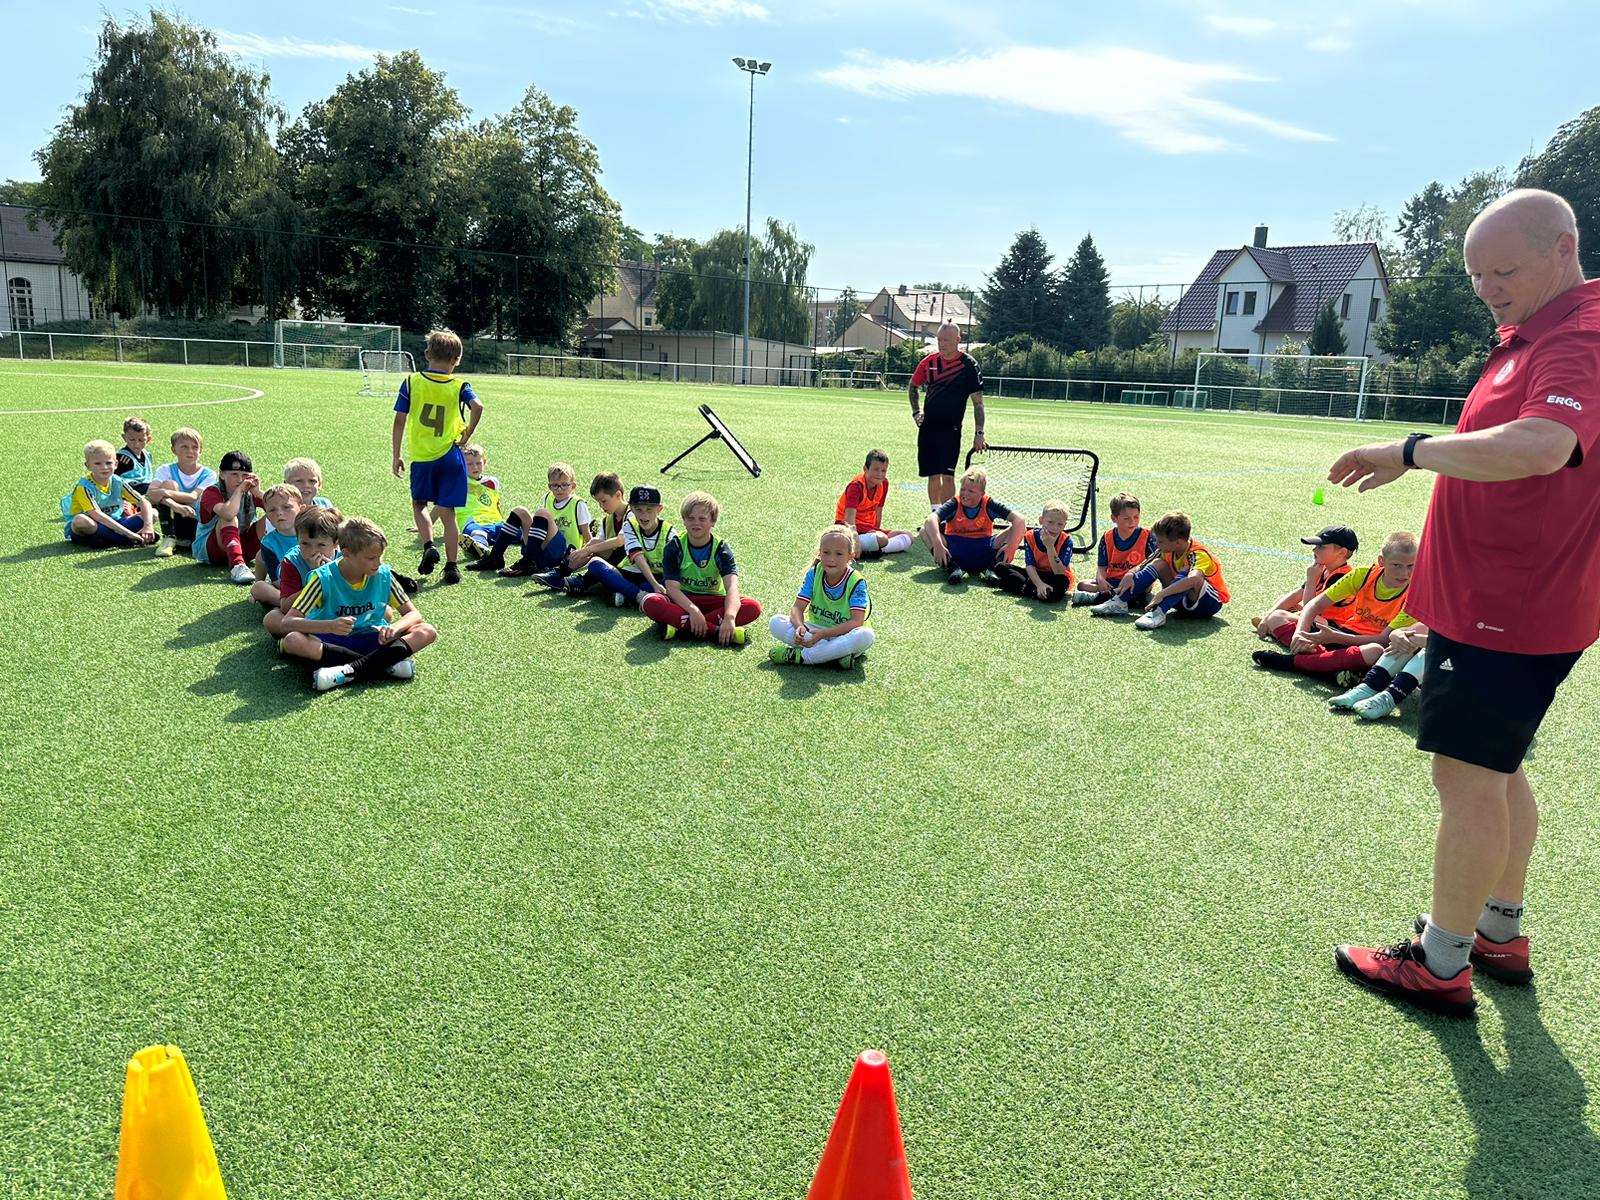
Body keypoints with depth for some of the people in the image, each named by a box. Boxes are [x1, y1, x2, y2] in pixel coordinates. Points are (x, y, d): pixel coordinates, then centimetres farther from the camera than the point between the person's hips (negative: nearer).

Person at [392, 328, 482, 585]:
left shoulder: (411, 382, 2)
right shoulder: (459, 386, -1)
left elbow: (399, 422, 0)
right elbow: (477, 407, -22)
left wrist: (396, 456, 7)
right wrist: (466, 435, -8)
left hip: (421, 457, 0)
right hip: (450, 456, 0)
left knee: (419, 504, 21)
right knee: (447, 512, 5)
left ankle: (429, 546, 0)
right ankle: (451, 567, 5)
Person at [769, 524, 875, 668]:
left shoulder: (856, 582, -15)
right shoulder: (814, 573, -5)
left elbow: (856, 621, -25)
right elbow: (798, 607, -10)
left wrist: (823, 634, -35)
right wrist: (800, 627, -34)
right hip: (815, 631, 3)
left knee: (866, 635, -37)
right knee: (776, 623, -19)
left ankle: (800, 656, -30)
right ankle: (837, 654, -27)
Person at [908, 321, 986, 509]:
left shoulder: (969, 365, -6)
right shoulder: (930, 361, 5)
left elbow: (977, 402, -7)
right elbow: (913, 386, 22)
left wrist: (978, 433, -13)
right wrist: (915, 412, 9)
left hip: (951, 429, -4)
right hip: (928, 427, 4)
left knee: (947, 475, -10)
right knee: (933, 475, 10)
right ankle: (935, 513, 22)